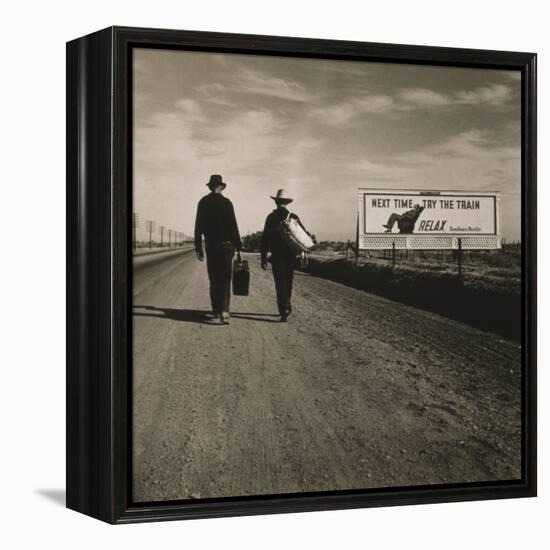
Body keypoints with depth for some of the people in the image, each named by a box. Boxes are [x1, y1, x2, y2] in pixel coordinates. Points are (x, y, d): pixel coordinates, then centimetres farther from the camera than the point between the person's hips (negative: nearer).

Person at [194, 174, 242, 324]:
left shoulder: (203, 202, 2)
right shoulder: (226, 202, -6)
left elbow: (198, 227, 3)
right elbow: (233, 226, -6)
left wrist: (198, 249, 7)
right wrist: (238, 247, 0)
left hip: (210, 246, 2)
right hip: (226, 245, -2)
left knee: (214, 280, 12)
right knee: (225, 280, -2)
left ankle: (216, 311, 16)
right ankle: (224, 311, -17)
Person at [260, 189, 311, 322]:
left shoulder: (271, 217, -5)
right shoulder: (293, 217, 2)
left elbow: (265, 239, -6)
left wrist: (263, 258, -3)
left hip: (277, 257, -3)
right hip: (291, 257, 3)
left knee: (280, 285, -3)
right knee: (287, 284, 19)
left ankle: (284, 312, -14)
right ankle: (287, 308, 29)